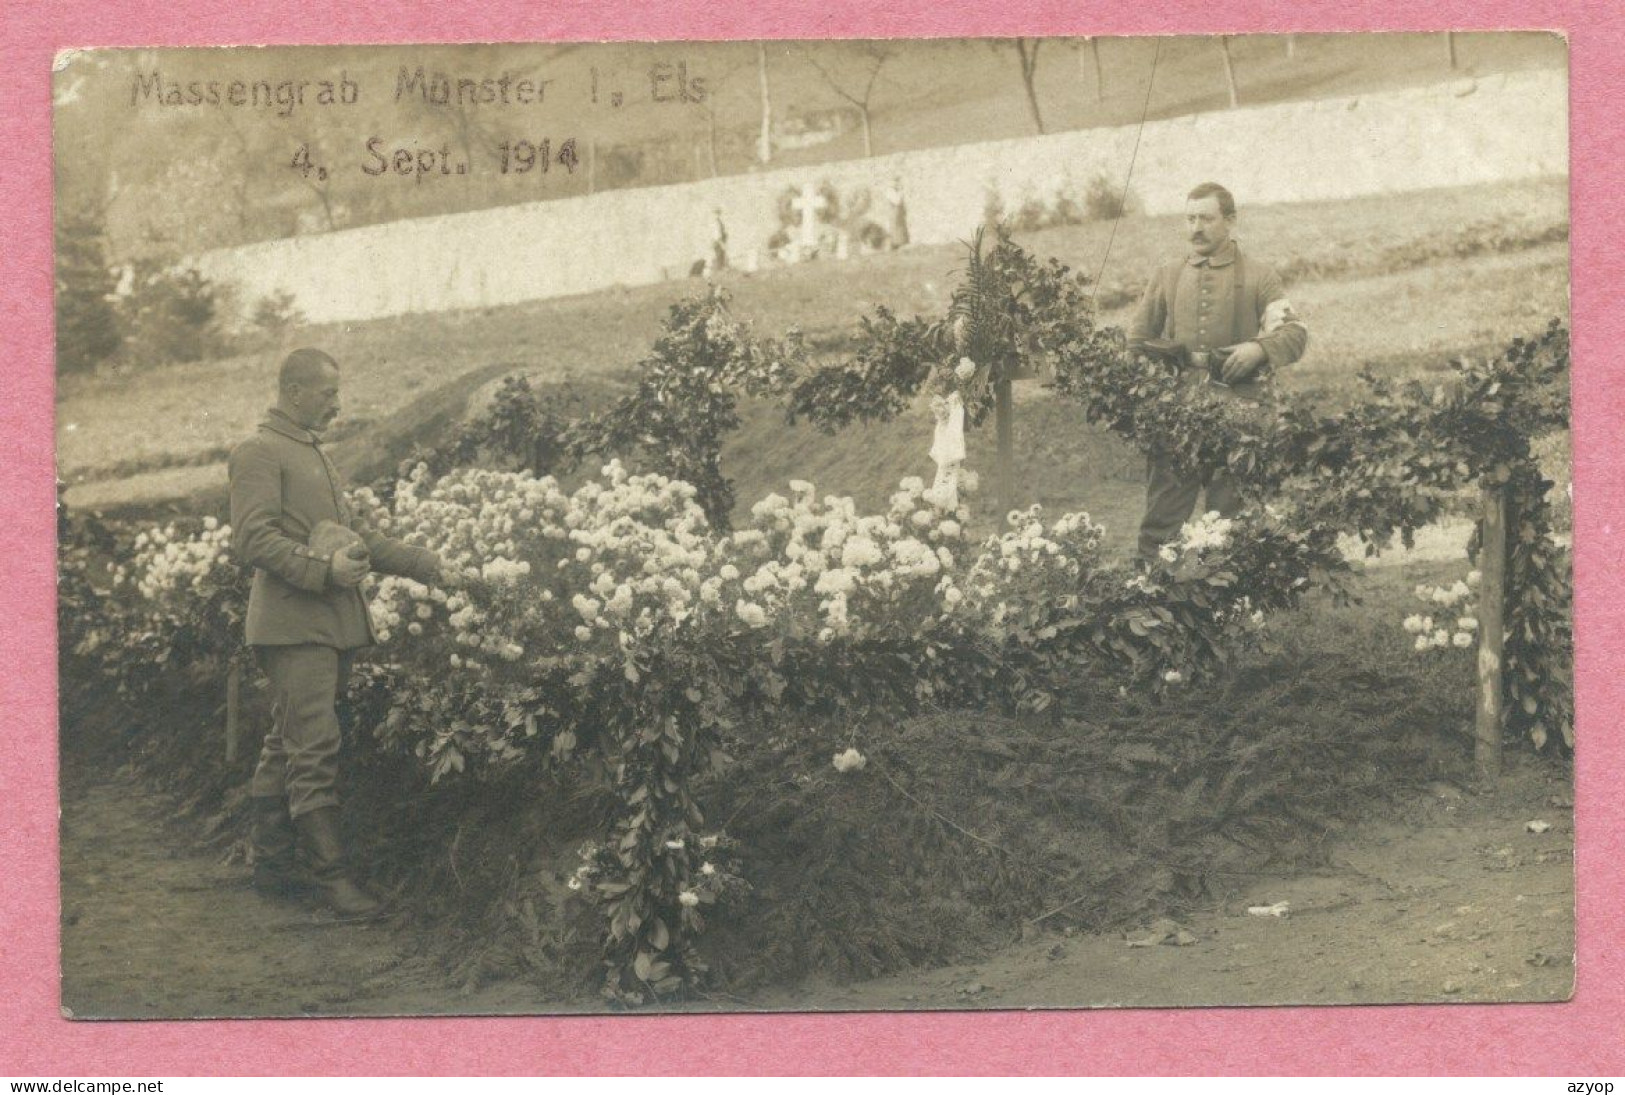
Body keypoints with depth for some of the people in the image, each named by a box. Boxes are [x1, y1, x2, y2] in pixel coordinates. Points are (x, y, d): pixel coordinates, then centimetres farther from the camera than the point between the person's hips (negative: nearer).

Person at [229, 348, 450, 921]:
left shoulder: (315, 454, 23)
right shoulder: (260, 453, -6)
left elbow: (355, 534, 27)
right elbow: (253, 539, -15)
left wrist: (422, 563, 18)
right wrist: (324, 568, -22)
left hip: (333, 622, 9)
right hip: (292, 621, -9)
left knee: (286, 745, 13)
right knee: (314, 748, -11)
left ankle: (273, 863, 19)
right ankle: (330, 875, -10)